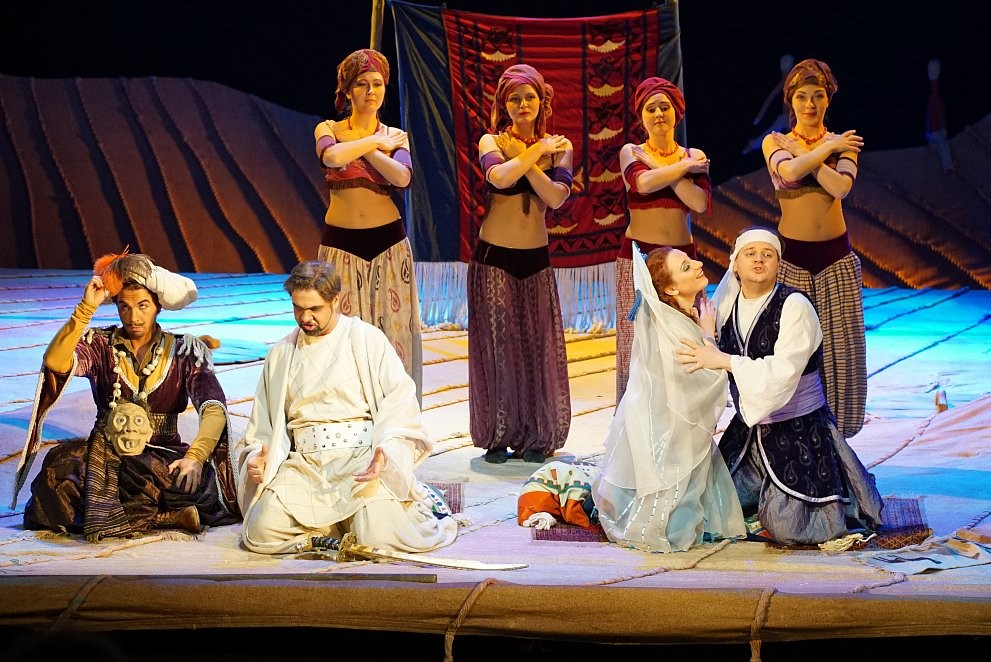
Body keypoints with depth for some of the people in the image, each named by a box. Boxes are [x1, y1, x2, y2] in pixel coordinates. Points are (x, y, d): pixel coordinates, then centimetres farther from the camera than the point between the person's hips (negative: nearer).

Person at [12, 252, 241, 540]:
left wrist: (195, 456, -29)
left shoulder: (185, 351, 3)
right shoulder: (100, 344, 6)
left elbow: (214, 409, -11)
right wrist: (86, 308, -19)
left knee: (197, 479, -37)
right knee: (60, 464, -33)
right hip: (104, 454, 2)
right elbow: (55, 363, -14)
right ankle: (167, 517, -25)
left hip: (163, 455, -2)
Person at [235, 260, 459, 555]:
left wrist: (387, 450, -24)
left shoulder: (366, 338, 3)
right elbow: (263, 425, 17)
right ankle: (344, 521, 2)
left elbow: (400, 399, -6)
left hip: (360, 455, -3)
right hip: (304, 463, 3)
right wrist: (257, 458, -6)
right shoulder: (281, 354, 16)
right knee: (260, 531, -22)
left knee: (379, 535, -28)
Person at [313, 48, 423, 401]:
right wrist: (374, 142, -8)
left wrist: (361, 148, -11)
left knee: (392, 331, 0)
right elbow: (332, 156, -20)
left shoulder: (396, 137, 8)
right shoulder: (328, 130, 5)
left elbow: (402, 177, -13)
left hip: (389, 243, 1)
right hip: (341, 244, -1)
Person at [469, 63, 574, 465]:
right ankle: (498, 436, 11)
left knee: (539, 346, 2)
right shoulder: (491, 142, -1)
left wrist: (521, 156, -14)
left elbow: (557, 197, -12)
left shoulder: (557, 146, 5)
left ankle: (536, 437, 13)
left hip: (536, 259, 2)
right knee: (497, 345, 0)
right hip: (493, 258, -2)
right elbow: (500, 177, -24)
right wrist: (536, 153, -13)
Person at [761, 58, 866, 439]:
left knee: (839, 348, 2)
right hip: (791, 257, -2)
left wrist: (805, 154, -10)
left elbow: (842, 186, -13)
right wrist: (827, 149, -11)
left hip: (836, 257, 2)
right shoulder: (775, 142, 3)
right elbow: (789, 170, -20)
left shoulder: (843, 143, 7)